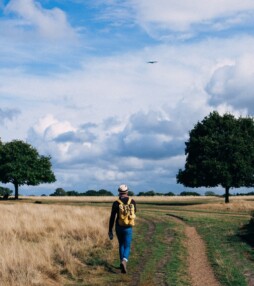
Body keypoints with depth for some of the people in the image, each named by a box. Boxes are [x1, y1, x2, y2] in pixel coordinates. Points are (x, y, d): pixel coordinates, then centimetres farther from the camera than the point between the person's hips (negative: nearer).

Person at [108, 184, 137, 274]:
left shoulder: (116, 203, -8)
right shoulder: (132, 201, -4)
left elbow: (112, 218, -7)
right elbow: (134, 211, 18)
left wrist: (110, 231, 1)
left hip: (118, 227, 1)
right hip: (128, 228, -1)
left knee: (121, 245, 21)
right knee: (127, 247, 2)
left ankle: (122, 263, 25)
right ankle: (124, 261, -26)